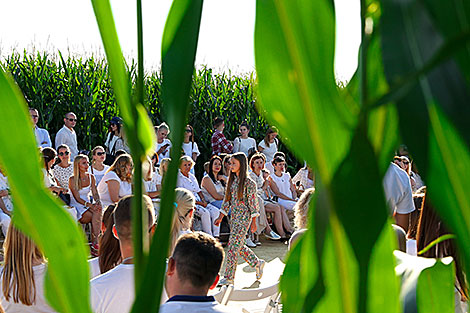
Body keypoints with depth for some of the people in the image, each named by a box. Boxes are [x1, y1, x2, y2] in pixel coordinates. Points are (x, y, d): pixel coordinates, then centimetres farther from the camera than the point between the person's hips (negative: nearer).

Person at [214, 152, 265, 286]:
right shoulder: (231, 181, 10)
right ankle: (257, 263, 32)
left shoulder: (248, 183, -11)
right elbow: (227, 200, 14)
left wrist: (254, 222, -11)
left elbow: (253, 203, -10)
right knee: (239, 246, 12)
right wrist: (220, 217, 11)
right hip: (234, 217, 8)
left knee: (234, 245, -8)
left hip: (244, 217, -8)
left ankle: (229, 277, -1)